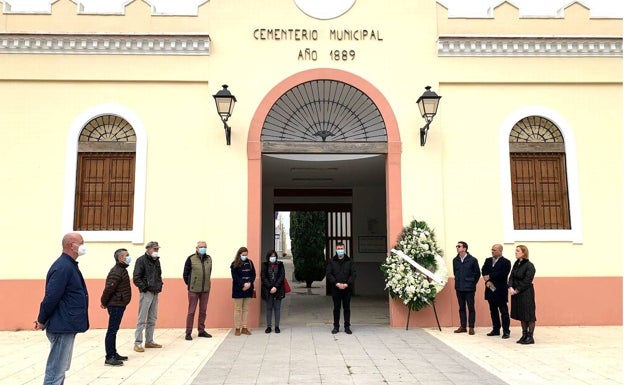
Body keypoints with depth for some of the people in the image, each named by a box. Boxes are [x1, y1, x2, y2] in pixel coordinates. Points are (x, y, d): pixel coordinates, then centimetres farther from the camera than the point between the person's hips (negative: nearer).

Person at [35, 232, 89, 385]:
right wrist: (42, 320, -11)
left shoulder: (69, 265, 13)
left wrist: (43, 319, 13)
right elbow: (51, 297, -23)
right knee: (56, 370, -2)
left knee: (60, 367, 18)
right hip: (62, 326, -10)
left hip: (67, 325, 10)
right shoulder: (63, 267, -19)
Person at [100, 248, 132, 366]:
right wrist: (104, 303, -9)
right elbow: (108, 289, -22)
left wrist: (105, 302, 14)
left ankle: (114, 354, 24)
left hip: (119, 305, 10)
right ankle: (109, 358, -1)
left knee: (114, 330, 16)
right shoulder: (116, 272, -19)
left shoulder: (122, 270, 13)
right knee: (112, 331, -5)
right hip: (116, 305, -10)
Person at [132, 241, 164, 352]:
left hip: (155, 293, 8)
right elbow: (136, 278, -13)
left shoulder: (156, 261, 14)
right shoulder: (141, 260, -9)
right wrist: (144, 287, -15)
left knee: (152, 319, 13)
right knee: (142, 319, -4)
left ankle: (149, 341, 23)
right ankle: (138, 343, 3)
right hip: (146, 293, -8)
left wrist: (160, 285, 10)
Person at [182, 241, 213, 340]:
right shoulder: (191, 258, -6)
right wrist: (189, 284, 3)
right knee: (191, 311, 1)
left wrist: (205, 283, 13)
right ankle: (188, 333, 8)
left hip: (206, 289, 4)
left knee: (203, 310, 11)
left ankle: (201, 331, 22)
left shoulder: (209, 259, 6)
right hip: (193, 290, -4)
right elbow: (185, 273, 0)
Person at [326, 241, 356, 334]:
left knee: (347, 308, 5)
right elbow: (328, 274, -2)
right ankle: (336, 326, 14)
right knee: (336, 308, 6)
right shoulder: (332, 261, 4)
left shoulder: (349, 261, 5)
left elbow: (353, 274, 0)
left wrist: (347, 284, -12)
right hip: (335, 288, 0)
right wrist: (337, 284, -12)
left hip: (347, 288, 0)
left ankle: (347, 327, 13)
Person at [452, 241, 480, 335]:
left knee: (471, 308, 1)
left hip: (469, 288, -4)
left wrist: (472, 284, 3)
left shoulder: (473, 260, -7)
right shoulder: (455, 260, 4)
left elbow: (477, 273, 0)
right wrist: (459, 281, 11)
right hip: (459, 288, 4)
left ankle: (471, 327, 8)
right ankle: (462, 326, 17)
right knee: (461, 307, 10)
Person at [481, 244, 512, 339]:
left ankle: (506, 331, 4)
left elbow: (502, 274, -18)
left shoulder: (506, 262, -6)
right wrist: (487, 281, -13)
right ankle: (496, 330, 21)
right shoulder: (488, 260, 13)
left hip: (500, 290, -6)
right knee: (493, 311, 12)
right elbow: (483, 271, 3)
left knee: (503, 311, -1)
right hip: (490, 289, 6)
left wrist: (490, 277, -14)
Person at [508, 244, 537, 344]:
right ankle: (524, 335, 22)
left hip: (526, 293, -7)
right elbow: (511, 277, 5)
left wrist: (517, 290, -14)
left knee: (529, 315, -1)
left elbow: (526, 282, -15)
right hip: (516, 293, 7)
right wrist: (511, 287, -11)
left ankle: (530, 337, 7)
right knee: (521, 315, 13)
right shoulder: (516, 264, 9)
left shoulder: (529, 266, -12)